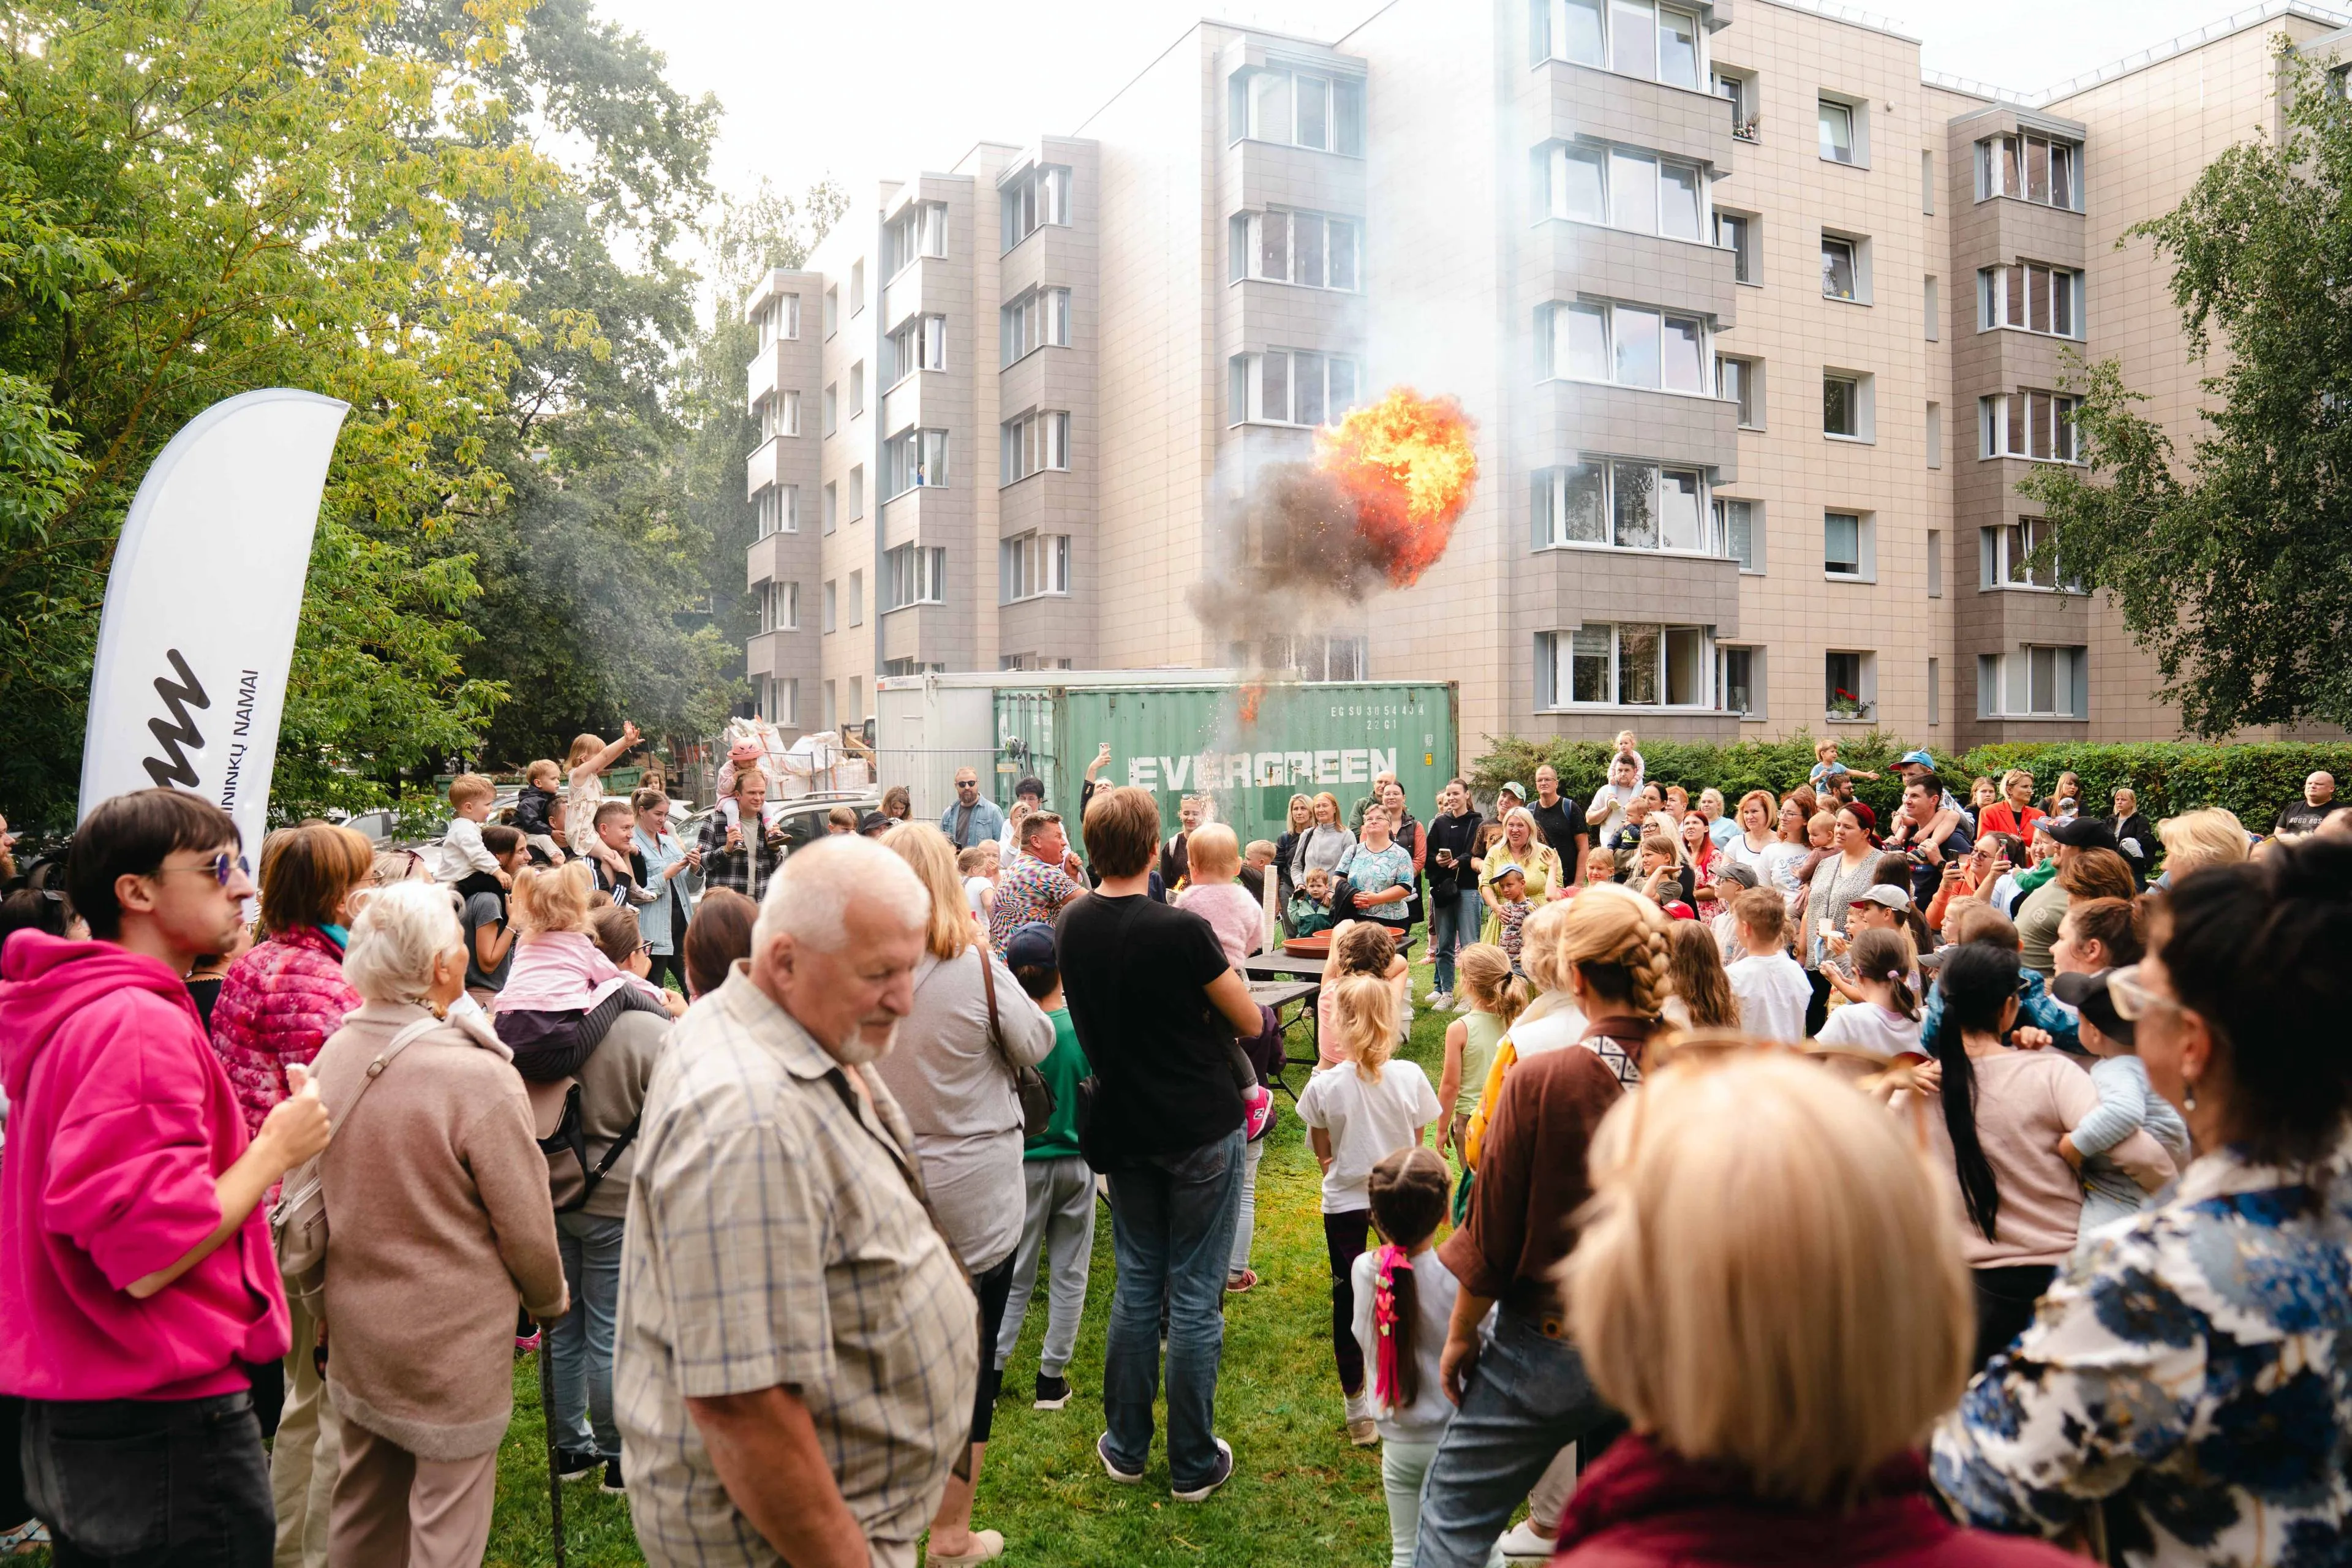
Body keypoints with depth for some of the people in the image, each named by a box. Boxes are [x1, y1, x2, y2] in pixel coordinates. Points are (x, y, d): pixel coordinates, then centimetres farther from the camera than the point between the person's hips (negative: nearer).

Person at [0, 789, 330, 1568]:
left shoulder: (72, 1010, 10)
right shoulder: (141, 1024, -22)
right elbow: (146, 1259, -27)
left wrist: (255, 1144, 12)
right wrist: (275, 1150, -16)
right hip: (163, 1425, -10)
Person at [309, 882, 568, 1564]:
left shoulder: (333, 1055, -7)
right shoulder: (478, 1077, -26)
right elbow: (526, 1225, -17)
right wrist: (550, 1299, 3)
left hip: (357, 1330, 7)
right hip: (450, 1342, -6)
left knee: (361, 1511, 24)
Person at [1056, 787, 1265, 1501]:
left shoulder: (1072, 926, -3)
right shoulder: (1182, 932, -21)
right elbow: (1251, 1022, -9)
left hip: (1123, 1128, 5)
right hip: (1200, 1131, -5)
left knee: (1136, 1284, 17)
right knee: (1195, 1296, 5)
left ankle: (1126, 1448, 27)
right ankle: (1193, 1465, 16)